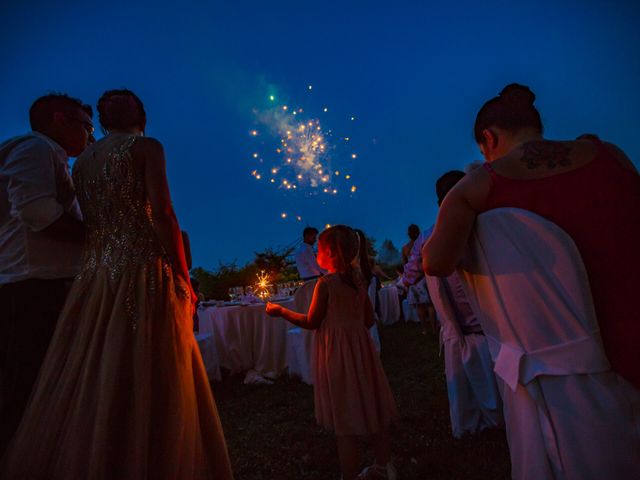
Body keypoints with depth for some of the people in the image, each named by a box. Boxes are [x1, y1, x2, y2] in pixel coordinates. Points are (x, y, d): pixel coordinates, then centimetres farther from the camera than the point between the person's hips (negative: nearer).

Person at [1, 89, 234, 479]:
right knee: (145, 391, -2)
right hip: (144, 274, -7)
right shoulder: (146, 147, 0)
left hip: (94, 278, 7)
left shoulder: (82, 161, 19)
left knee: (86, 390, 11)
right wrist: (184, 280, -10)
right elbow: (163, 216, -12)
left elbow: (89, 223, 12)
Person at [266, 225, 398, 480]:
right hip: (360, 346, 7)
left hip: (336, 353, -7)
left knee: (345, 422, 5)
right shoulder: (357, 281, 3)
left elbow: (311, 322, -10)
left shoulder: (325, 283, -15)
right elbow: (369, 320, 8)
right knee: (372, 409, 18)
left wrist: (281, 311, 1)